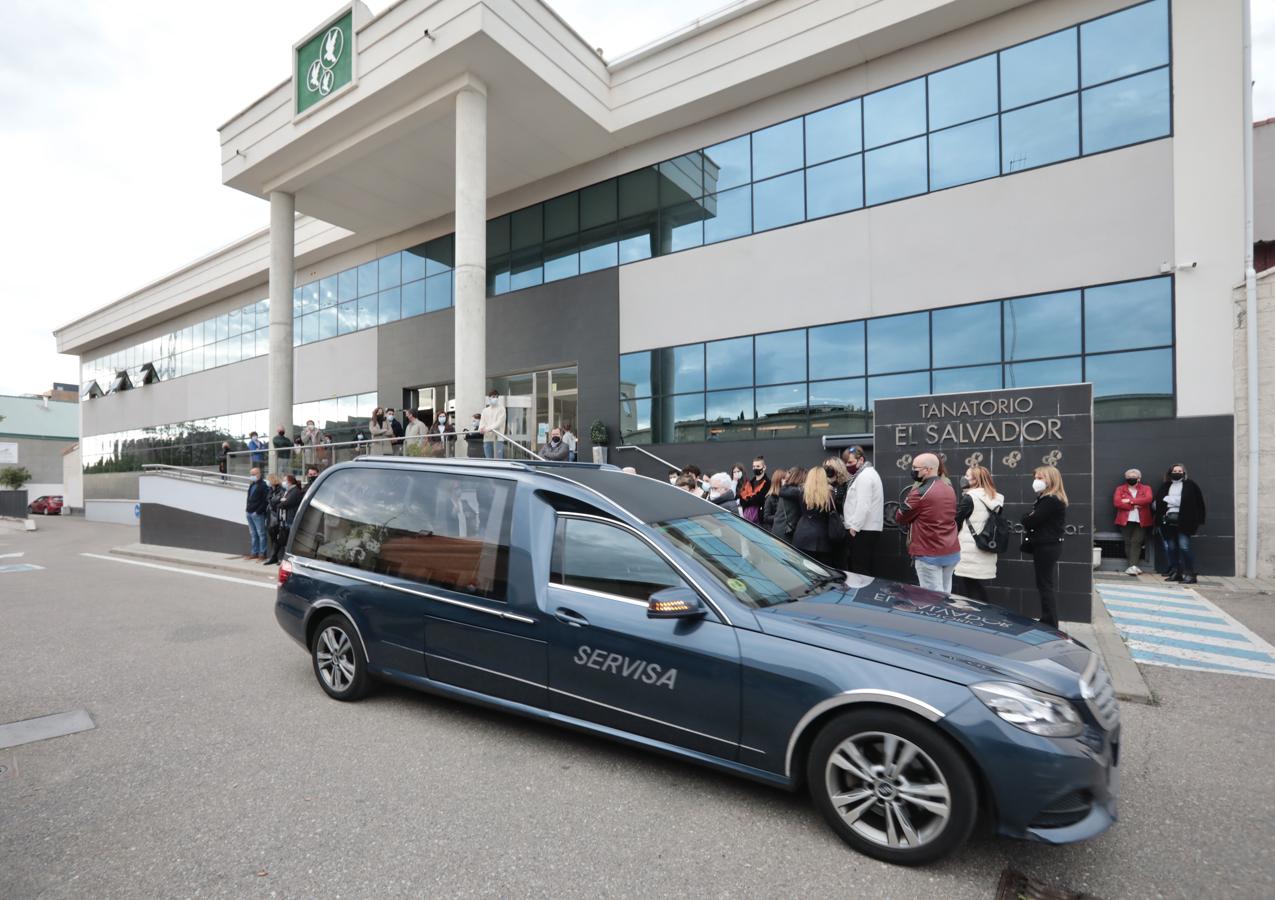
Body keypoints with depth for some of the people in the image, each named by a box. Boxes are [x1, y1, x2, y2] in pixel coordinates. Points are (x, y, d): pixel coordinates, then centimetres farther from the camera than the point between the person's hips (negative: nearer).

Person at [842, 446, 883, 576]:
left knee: (859, 569, -9)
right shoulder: (868, 473, 21)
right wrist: (854, 525, 18)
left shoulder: (864, 476, -13)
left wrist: (854, 526, -19)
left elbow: (863, 505, -21)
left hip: (863, 530, -10)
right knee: (868, 567, 11)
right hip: (870, 528, 10)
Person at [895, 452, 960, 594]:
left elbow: (899, 518, -7)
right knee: (945, 595, 16)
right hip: (952, 553, 8)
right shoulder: (949, 489, 9)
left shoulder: (920, 492, -18)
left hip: (929, 555, -8)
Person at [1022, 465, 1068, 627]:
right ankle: (1050, 623, 24)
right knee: (1048, 586, 15)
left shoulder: (1050, 501, -19)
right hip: (1049, 546, 10)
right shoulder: (1049, 499, 15)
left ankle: (1049, 625, 4)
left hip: (1046, 547, -10)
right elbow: (1038, 521, 14)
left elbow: (1029, 522, -22)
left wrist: (1028, 517, -2)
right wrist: (1030, 517, -5)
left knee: (1045, 586, -3)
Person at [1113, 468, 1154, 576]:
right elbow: (1116, 502, -4)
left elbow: (1148, 499, -9)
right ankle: (1133, 566, 1)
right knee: (1128, 542, -5)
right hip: (1126, 521, 1)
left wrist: (1130, 500, -11)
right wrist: (1133, 506, -10)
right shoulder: (1120, 489, 12)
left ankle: (1132, 566, -15)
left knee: (1136, 542, -11)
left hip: (1141, 521, -1)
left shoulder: (1146, 488, 13)